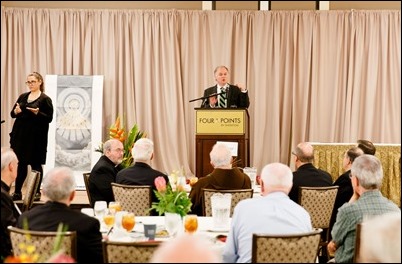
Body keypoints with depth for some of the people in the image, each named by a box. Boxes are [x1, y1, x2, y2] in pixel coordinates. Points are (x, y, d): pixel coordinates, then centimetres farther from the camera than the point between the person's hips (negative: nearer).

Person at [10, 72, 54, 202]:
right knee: (21, 163, 6)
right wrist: (16, 111, -7)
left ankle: (37, 192, 10)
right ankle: (17, 192, 12)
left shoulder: (45, 99, -2)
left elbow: (49, 118, -7)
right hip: (20, 134, 4)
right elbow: (12, 114, 15)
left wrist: (37, 113, -22)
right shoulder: (23, 97, 13)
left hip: (36, 136, -4)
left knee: (36, 164, 1)